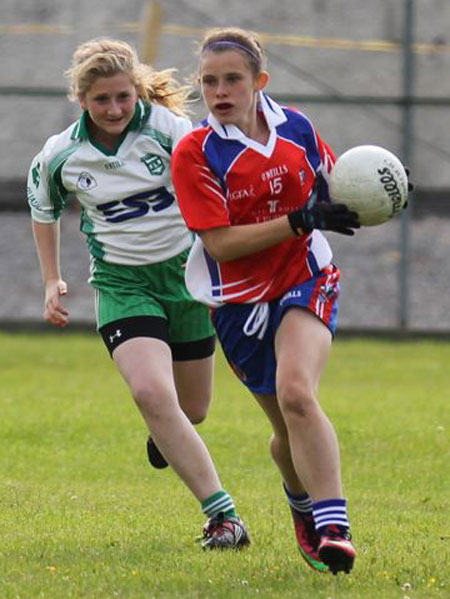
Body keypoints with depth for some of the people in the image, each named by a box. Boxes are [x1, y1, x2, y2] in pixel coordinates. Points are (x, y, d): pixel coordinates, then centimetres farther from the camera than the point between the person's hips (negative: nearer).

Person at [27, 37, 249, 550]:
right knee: (151, 393, -25)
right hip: (121, 283, 0)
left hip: (184, 274, 0)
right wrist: (51, 281, 13)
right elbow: (43, 210, 16)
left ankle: (164, 434, 53)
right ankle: (222, 514, -21)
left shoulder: (166, 128, -14)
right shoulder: (59, 156, -5)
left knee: (190, 410, 11)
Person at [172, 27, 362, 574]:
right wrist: (301, 220, -28)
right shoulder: (195, 153, -12)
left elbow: (331, 185, 18)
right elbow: (219, 243, -20)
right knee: (288, 427, 9)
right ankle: (302, 505, 43)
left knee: (296, 392, -27)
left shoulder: (295, 128, -2)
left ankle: (332, 527, -31)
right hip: (239, 300, 0)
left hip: (306, 283, 0)